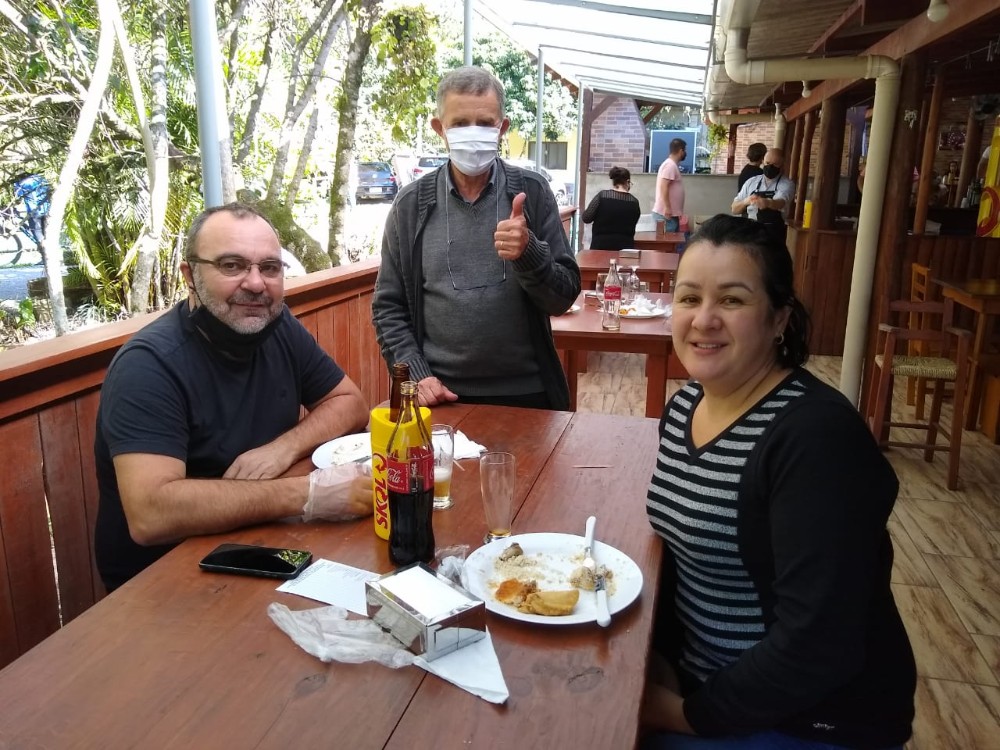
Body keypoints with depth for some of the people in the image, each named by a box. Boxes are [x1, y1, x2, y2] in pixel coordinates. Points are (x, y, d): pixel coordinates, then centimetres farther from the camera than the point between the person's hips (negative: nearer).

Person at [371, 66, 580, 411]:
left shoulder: (532, 192, -3)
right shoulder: (411, 204, -1)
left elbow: (563, 298, -5)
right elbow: (388, 306, 3)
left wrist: (529, 252, -22)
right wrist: (415, 375, -9)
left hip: (525, 393, 0)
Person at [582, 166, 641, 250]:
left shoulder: (602, 196, -8)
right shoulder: (634, 202, -1)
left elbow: (586, 219, -6)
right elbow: (632, 226, 12)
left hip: (601, 245, -2)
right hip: (625, 246, 2)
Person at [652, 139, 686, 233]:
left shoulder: (672, 165, 18)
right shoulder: (670, 165, -14)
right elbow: (663, 187, -23)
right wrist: (667, 208, -26)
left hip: (671, 213, 10)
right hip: (665, 214, -10)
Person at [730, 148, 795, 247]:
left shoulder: (786, 184, -4)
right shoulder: (751, 182, 8)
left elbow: (780, 203, -25)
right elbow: (735, 208, 8)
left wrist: (767, 202, -48)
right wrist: (745, 202, -14)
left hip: (774, 235, -3)